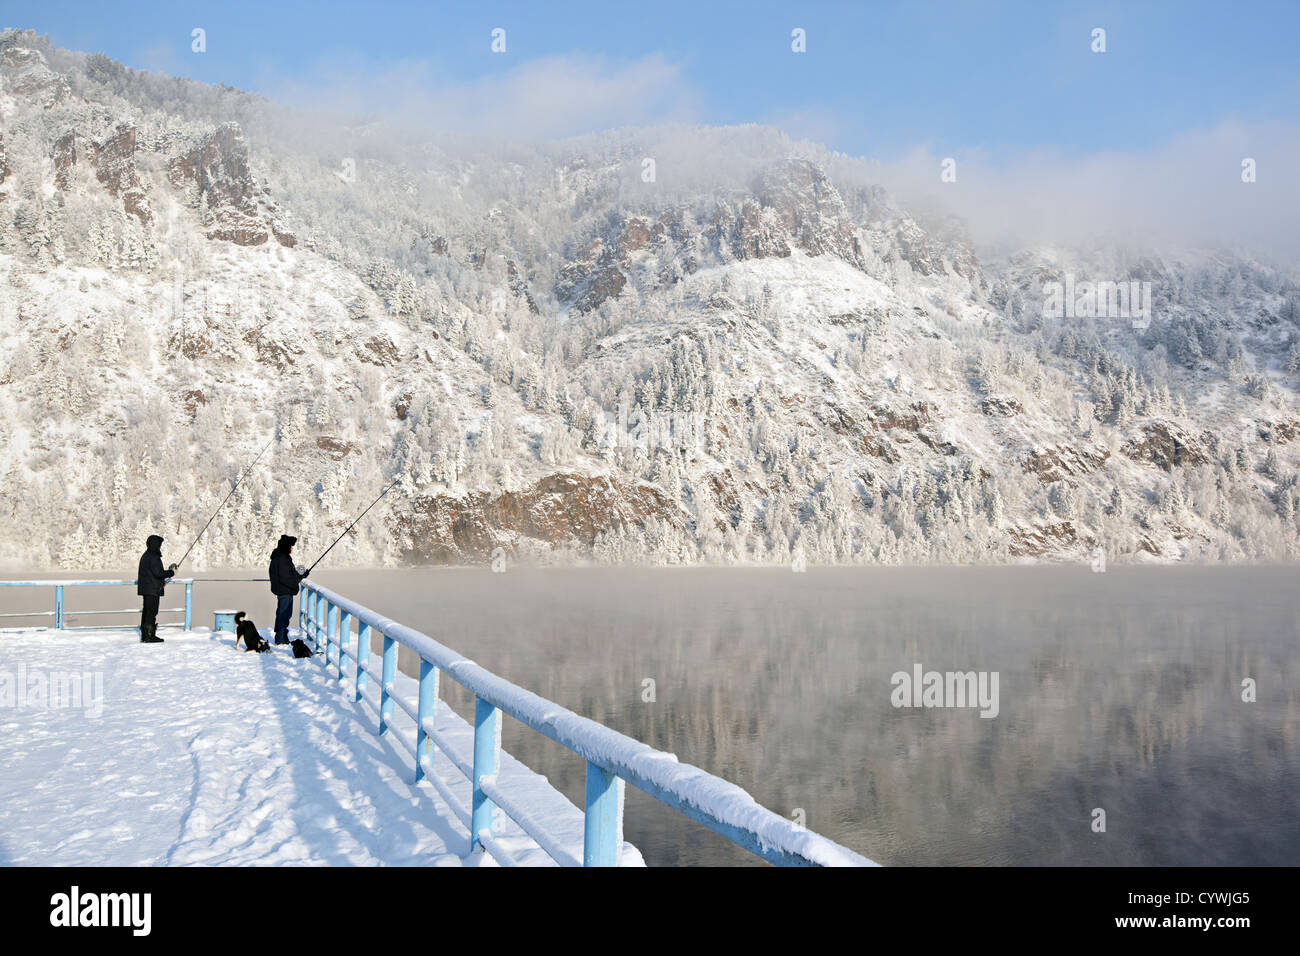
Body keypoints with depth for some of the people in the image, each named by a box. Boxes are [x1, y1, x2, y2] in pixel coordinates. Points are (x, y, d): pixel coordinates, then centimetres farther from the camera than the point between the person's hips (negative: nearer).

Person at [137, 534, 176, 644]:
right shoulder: (153, 557, -15)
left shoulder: (145, 556, 17)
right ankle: (150, 636, -7)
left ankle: (144, 636, 16)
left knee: (146, 611, 12)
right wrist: (171, 572, -8)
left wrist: (162, 582, 22)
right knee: (152, 611, -7)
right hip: (152, 590, -10)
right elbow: (158, 573, -21)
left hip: (145, 589, 10)